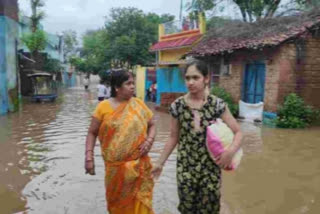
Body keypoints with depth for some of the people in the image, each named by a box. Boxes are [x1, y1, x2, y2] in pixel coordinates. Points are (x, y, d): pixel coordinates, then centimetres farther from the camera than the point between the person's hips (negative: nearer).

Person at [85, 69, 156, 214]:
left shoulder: (139, 104, 1)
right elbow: (92, 133, 2)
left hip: (139, 165, 1)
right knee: (117, 201, 15)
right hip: (115, 166, -1)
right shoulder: (104, 106, -4)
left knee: (140, 201, 9)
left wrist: (149, 140, -8)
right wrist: (89, 158, -5)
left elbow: (151, 125, 11)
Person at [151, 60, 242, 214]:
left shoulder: (217, 104, -10)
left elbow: (238, 132, -4)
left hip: (211, 166, -1)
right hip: (185, 167, 1)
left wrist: (231, 151, -23)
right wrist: (160, 162, 7)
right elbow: (174, 138, 4)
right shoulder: (177, 106, -6)